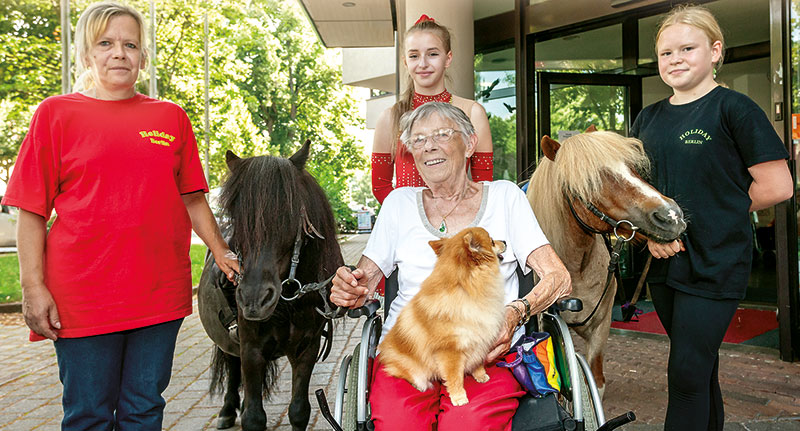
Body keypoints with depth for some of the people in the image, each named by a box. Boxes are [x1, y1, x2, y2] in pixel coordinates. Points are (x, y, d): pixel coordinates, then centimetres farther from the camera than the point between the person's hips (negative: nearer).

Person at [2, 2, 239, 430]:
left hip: (160, 293, 2)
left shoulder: (171, 117, 9)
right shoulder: (56, 113, 2)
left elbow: (192, 197, 13)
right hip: (82, 295, -2)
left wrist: (221, 253, 6)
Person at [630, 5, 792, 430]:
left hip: (715, 263, -6)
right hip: (662, 262, 6)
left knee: (687, 372, -4)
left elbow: (777, 187, -10)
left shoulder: (733, 108, -7)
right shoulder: (649, 117, 10)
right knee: (700, 364, 19)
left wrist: (711, 215, -4)